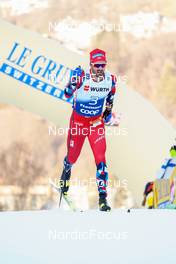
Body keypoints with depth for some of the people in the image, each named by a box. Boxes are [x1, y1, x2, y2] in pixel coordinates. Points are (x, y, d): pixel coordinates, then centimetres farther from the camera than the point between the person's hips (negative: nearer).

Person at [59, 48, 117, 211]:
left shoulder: (110, 79, -10)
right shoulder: (82, 76, -21)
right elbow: (67, 94, -25)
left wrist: (108, 111, 12)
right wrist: (74, 80, -40)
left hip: (97, 122, 1)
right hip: (78, 120, -1)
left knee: (100, 158, -13)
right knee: (73, 156, 13)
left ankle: (103, 197, -12)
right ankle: (66, 170, 51)